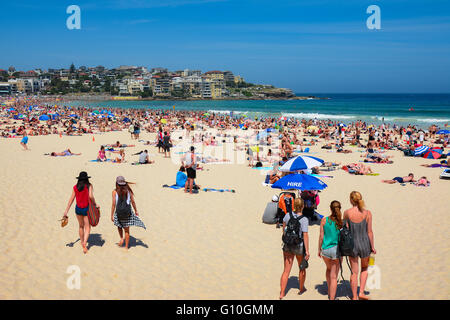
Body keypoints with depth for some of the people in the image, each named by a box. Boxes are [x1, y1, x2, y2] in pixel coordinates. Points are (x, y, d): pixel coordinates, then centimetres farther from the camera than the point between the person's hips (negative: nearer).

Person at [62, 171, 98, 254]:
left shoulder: (75, 187, 0)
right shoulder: (89, 186, -9)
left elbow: (71, 199, -2)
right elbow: (90, 196, -24)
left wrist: (66, 211, 0)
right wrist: (95, 204, -9)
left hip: (78, 208, 4)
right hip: (87, 209, -4)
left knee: (81, 226, 23)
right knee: (87, 227, 3)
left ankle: (82, 241, 38)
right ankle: (84, 243, -16)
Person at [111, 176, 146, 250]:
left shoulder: (115, 192, -11)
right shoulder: (128, 190, -6)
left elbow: (113, 204, -11)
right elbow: (133, 202, 0)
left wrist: (112, 215, -3)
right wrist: (136, 211, 12)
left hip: (119, 213, -2)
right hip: (128, 213, 2)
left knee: (119, 226, 28)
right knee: (126, 230, 14)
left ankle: (121, 238, 9)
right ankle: (126, 247, 19)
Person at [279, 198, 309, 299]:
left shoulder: (288, 215, -5)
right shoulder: (304, 219, -17)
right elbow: (305, 236, -17)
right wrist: (307, 251, -12)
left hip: (287, 245, 3)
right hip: (299, 246, -3)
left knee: (286, 270, 7)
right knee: (302, 268, 22)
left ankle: (282, 293, 1)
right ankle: (301, 289, 38)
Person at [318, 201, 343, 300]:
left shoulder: (324, 220, -5)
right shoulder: (341, 222, -8)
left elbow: (321, 237, -1)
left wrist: (319, 249, 11)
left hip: (325, 249, 2)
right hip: (337, 250, -2)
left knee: (329, 269, 30)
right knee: (334, 276, 5)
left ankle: (329, 292, 38)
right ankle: (332, 297, 5)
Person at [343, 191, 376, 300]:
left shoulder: (347, 212, -10)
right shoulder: (367, 213, -10)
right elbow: (369, 232, -6)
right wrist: (372, 247, 5)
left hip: (352, 244, 0)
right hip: (365, 244, 0)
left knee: (354, 272, 13)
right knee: (364, 268, 24)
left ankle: (354, 297, 19)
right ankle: (361, 292, 15)